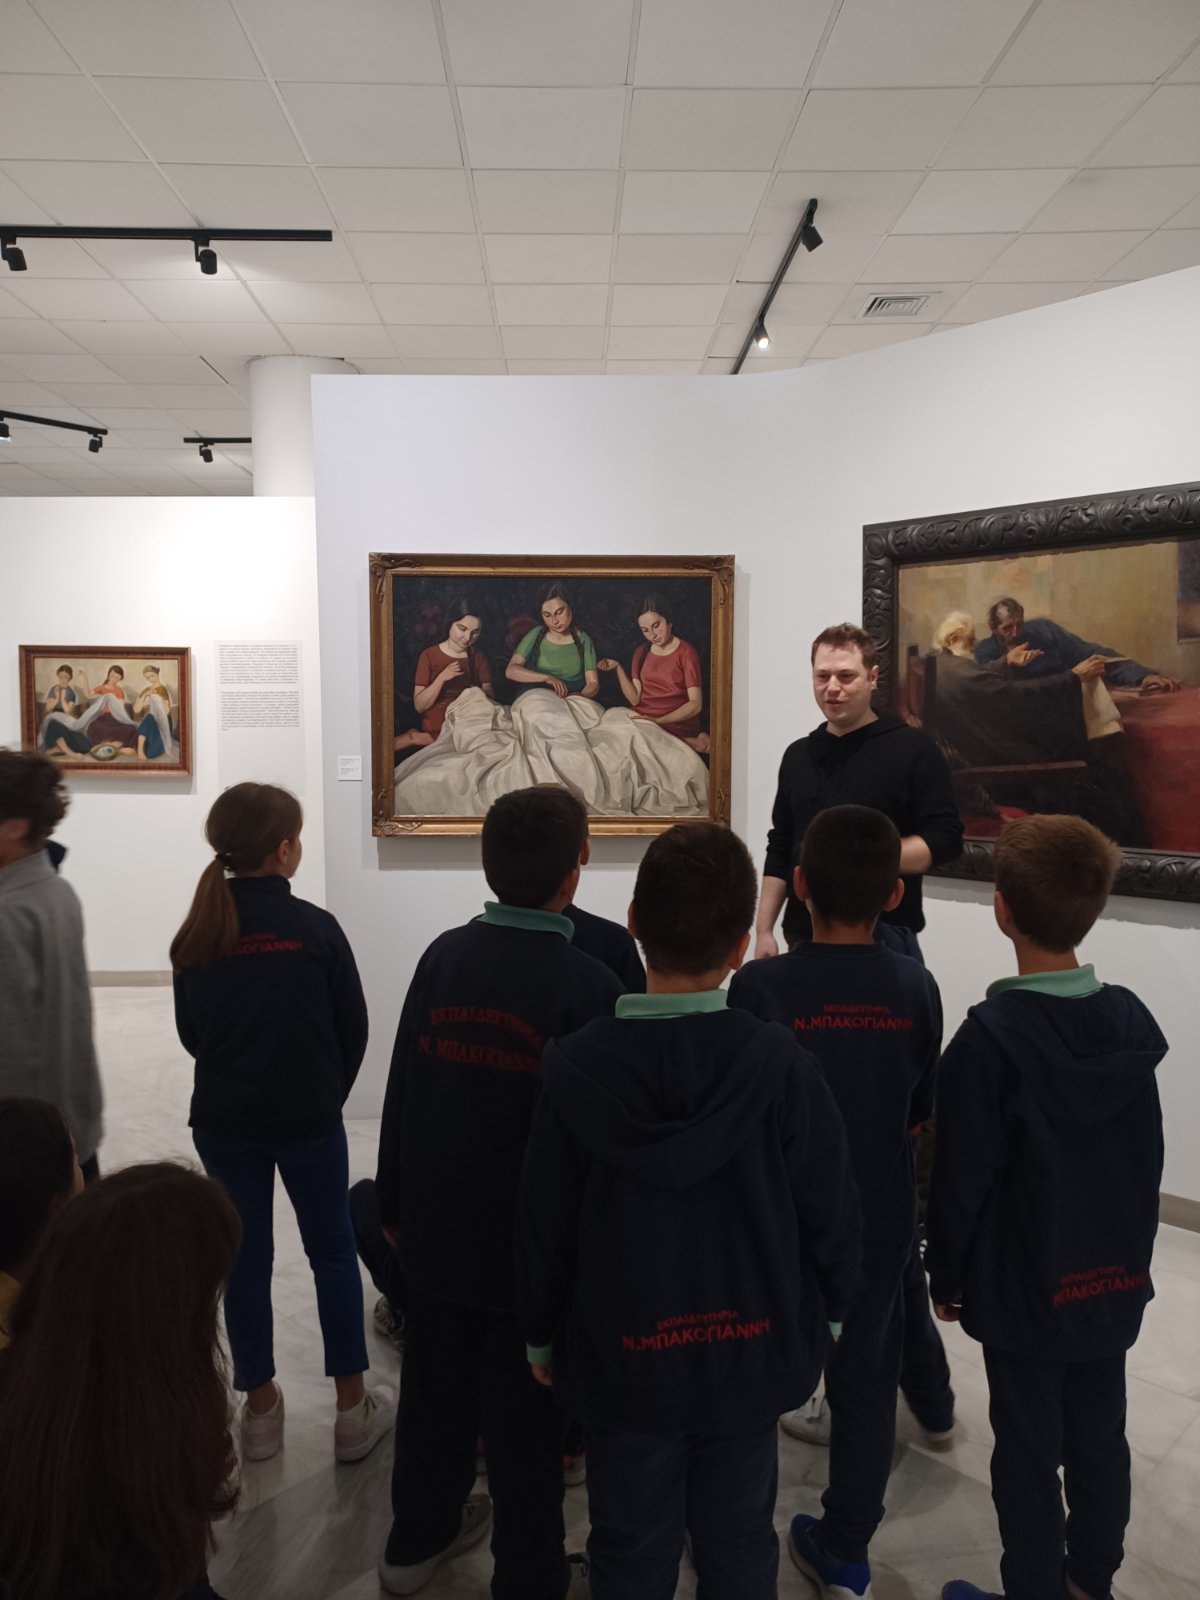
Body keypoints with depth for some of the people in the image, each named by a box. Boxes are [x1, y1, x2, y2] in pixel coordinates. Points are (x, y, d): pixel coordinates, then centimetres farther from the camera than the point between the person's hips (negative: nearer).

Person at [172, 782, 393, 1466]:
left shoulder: (197, 934, -5)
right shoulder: (315, 928, -15)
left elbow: (191, 1034, 5)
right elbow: (354, 1030, -8)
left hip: (222, 1121, 3)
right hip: (309, 1120, -3)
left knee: (246, 1258, 15)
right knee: (334, 1255, 12)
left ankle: (261, 1408, 28)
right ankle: (354, 1409, 22)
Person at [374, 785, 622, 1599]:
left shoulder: (442, 957, -6)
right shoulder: (589, 983, -19)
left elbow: (403, 1088, 1)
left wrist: (395, 1205, 13)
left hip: (438, 1229, 5)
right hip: (535, 1243, -5)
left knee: (435, 1391, 24)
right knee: (526, 1424, 13)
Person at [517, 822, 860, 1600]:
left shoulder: (576, 1066, -19)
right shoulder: (782, 1064, -21)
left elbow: (544, 1224, -9)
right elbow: (829, 1211, -9)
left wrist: (542, 1336, 8)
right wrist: (827, 1316, 10)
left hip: (621, 1358, 0)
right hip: (751, 1353, 0)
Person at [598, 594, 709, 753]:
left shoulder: (686, 653, -4)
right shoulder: (641, 652, 13)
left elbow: (695, 704, -11)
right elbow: (635, 699, 4)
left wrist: (659, 721, -20)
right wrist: (618, 668, -7)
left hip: (676, 726, -6)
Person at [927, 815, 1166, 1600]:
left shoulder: (992, 1034, -23)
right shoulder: (1131, 1020, -5)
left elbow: (964, 1176, -17)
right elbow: (1149, 1158, 5)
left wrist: (947, 1276, -2)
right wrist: (1132, 1251, 18)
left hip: (1024, 1282, -6)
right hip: (1113, 1276, 6)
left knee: (1030, 1447, 10)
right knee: (1100, 1434, 20)